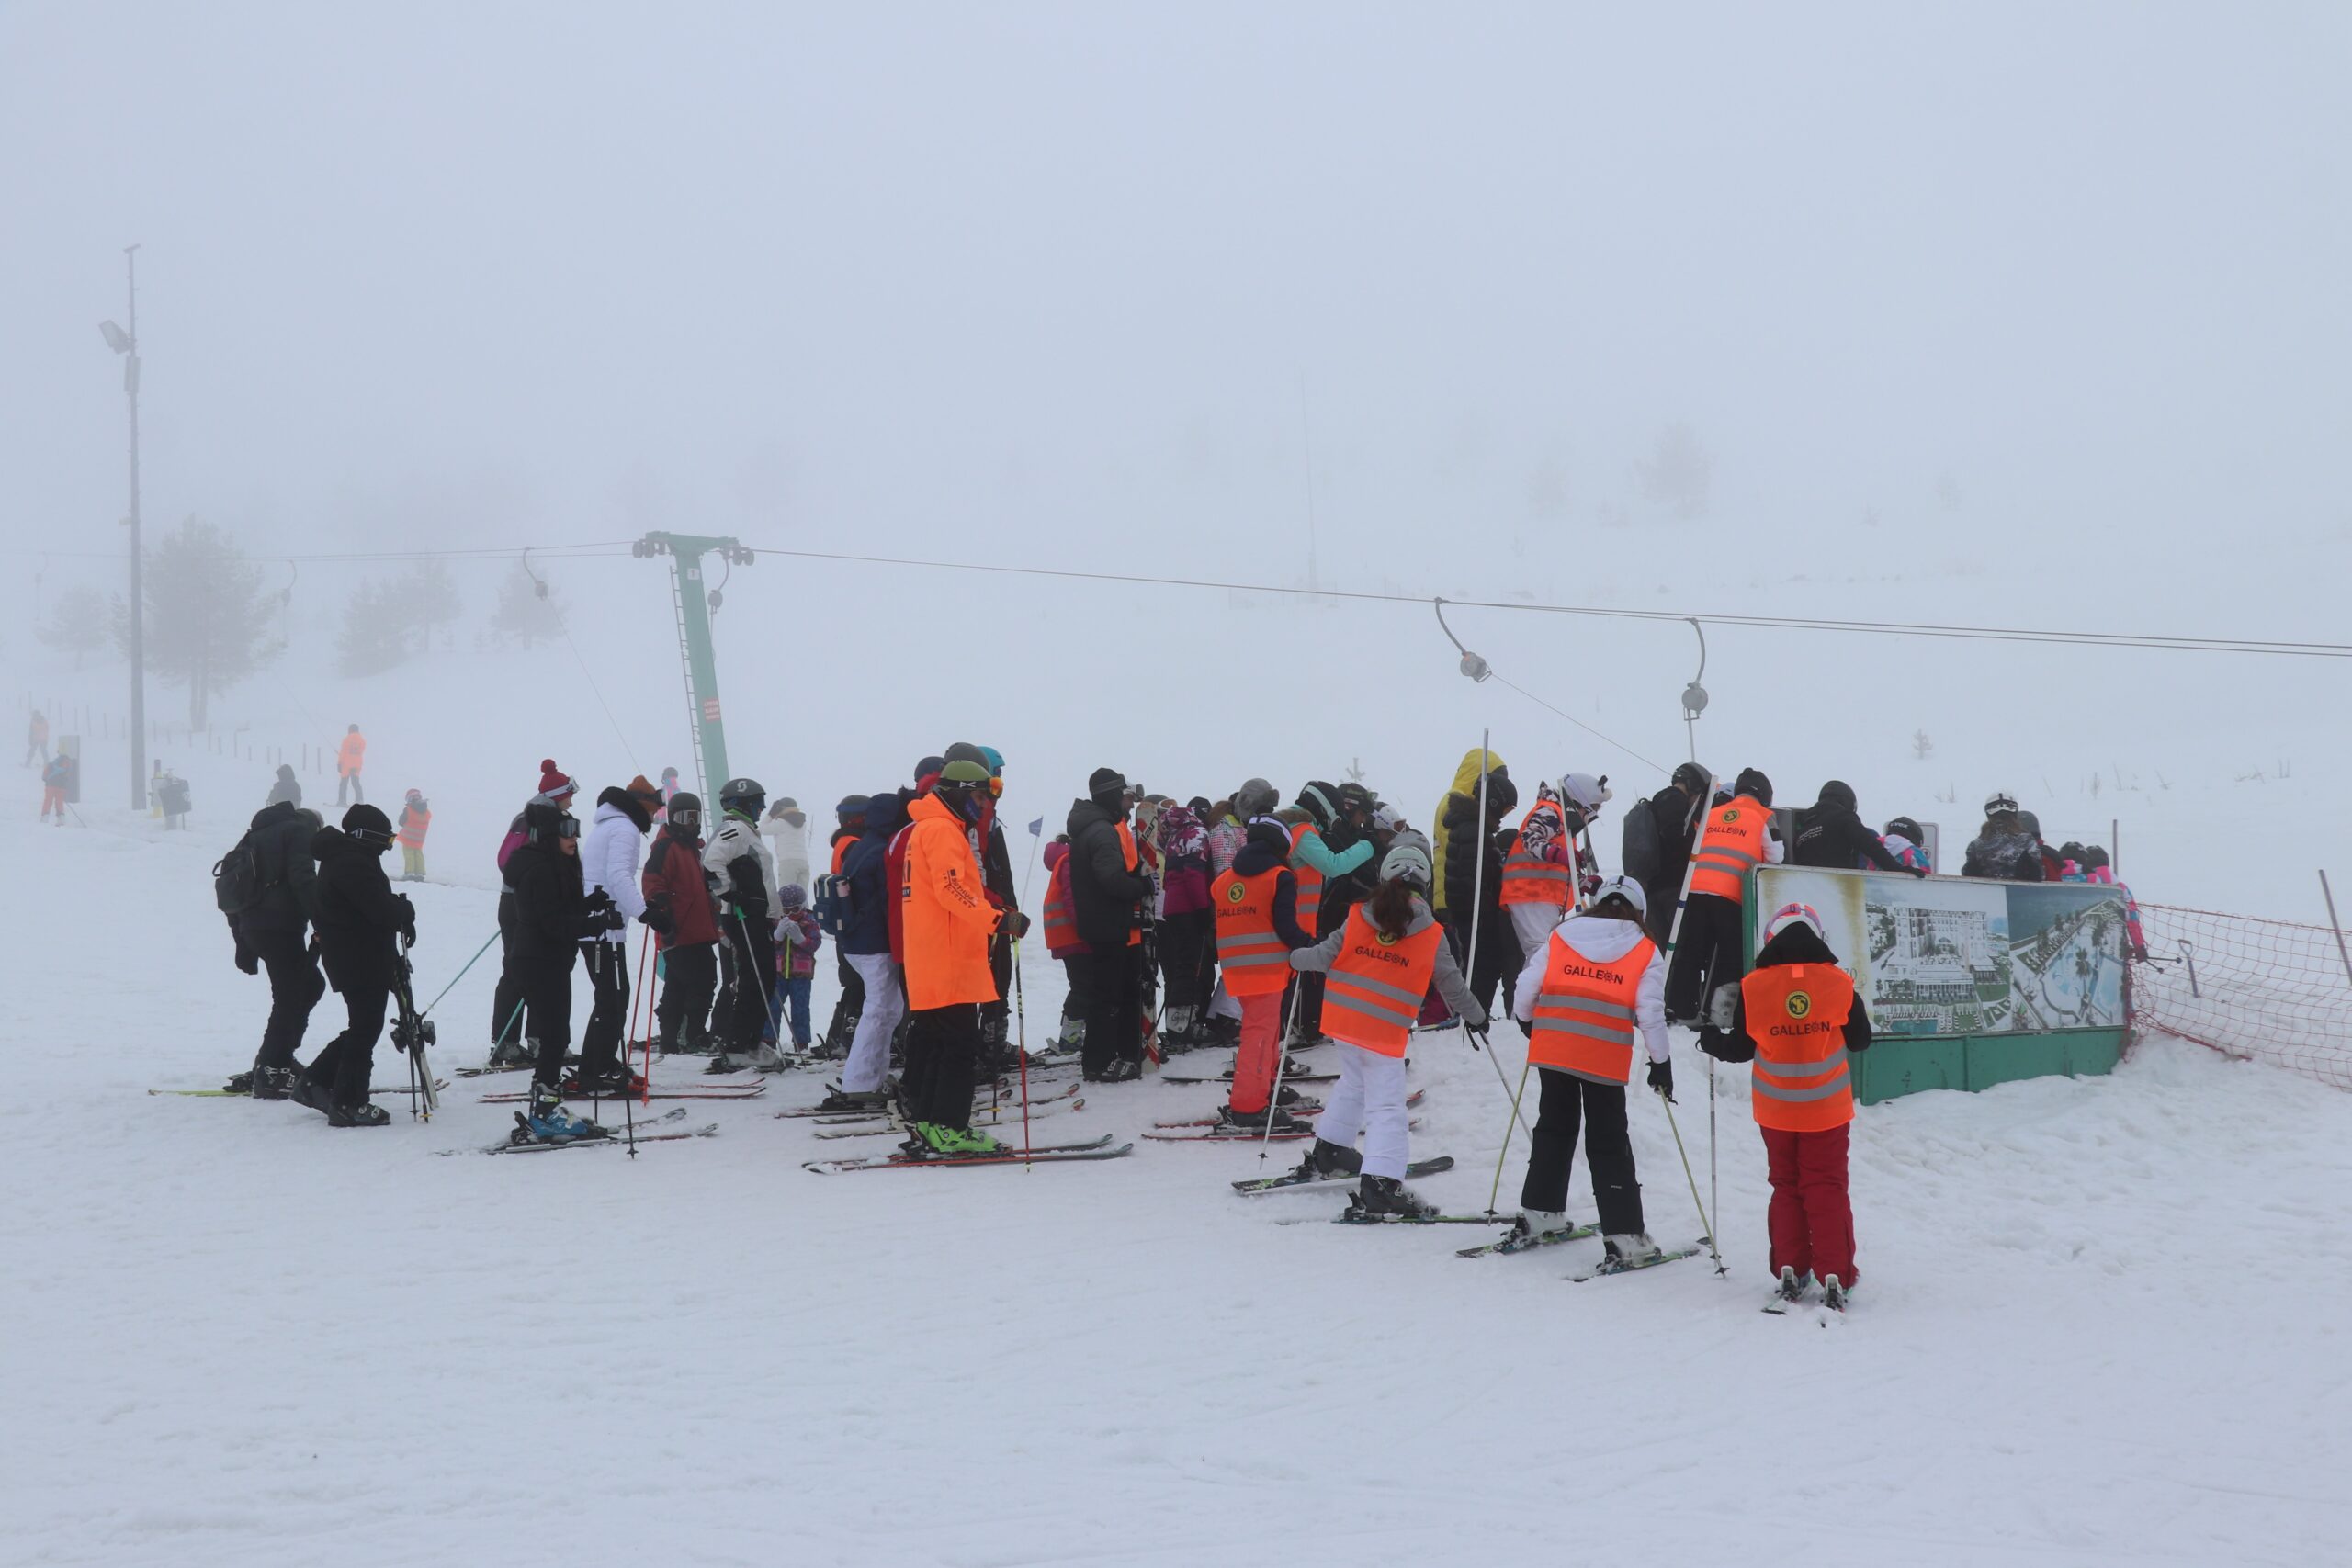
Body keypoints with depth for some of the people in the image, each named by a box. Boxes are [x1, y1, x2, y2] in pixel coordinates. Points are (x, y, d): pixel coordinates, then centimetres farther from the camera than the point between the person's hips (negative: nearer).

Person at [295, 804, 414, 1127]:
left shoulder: (342, 858, 15)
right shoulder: (353, 863, -20)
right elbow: (380, 908, -24)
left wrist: (398, 910, 2)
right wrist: (406, 913, -6)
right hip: (362, 962, -10)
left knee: (362, 1027, 18)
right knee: (365, 1028, -2)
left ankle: (315, 1082, 22)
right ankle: (348, 1103, 3)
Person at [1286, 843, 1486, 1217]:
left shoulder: (1359, 916, -1)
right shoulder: (1431, 934, -5)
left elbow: (1327, 955, -1)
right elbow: (1451, 983, 3)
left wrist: (1297, 958, 19)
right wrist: (1475, 1015, 19)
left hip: (1345, 1016, 4)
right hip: (1385, 1030, -4)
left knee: (1352, 1083, 28)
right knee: (1386, 1105, -4)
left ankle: (1328, 1150, 38)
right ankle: (1379, 1184, -15)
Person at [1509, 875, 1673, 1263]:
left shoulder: (1559, 937, 9)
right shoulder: (1645, 953, 4)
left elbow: (1525, 990, 5)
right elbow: (1651, 1013, -2)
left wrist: (1527, 1022, 25)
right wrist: (1661, 1062, 8)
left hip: (1552, 1050, 2)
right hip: (1605, 1059, -2)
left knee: (1554, 1128, 21)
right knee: (1609, 1144, 5)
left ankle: (1540, 1212, 26)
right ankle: (1624, 1235, 3)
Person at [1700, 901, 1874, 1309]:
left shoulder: (1754, 987, -9)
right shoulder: (1838, 983, -8)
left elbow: (1740, 1048, -1)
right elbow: (1860, 1040, 2)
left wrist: (1709, 1041, 19)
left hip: (1777, 1110, 1)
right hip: (1827, 1108, -1)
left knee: (1786, 1186, 14)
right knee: (1827, 1189, 5)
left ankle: (1789, 1271, 12)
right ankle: (1834, 1276, -1)